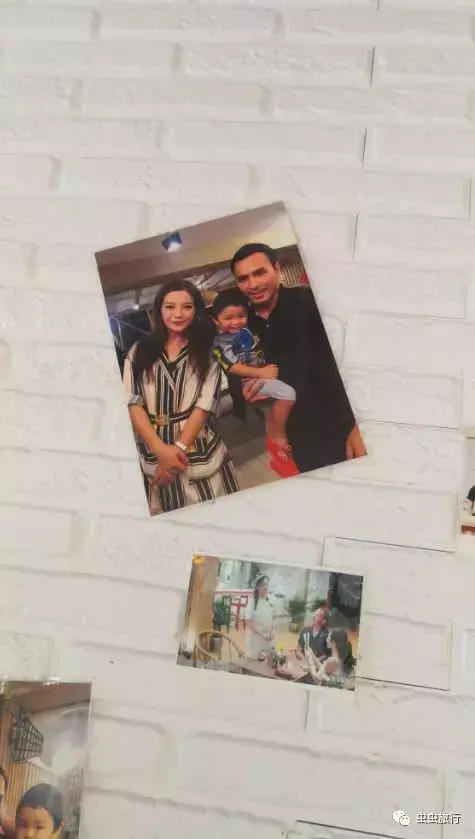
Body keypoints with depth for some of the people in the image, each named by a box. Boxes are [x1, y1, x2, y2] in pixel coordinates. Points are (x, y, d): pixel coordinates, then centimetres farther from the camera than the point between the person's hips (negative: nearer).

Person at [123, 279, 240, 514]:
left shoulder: (207, 352, 6)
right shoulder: (139, 352, 7)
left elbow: (205, 404, -3)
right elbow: (132, 403, -2)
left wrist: (179, 448, -14)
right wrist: (161, 449, -13)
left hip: (200, 450, -1)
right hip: (154, 452, 1)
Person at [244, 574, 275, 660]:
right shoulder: (253, 601, -16)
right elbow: (248, 623, -17)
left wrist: (271, 632, -3)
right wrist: (262, 634, -21)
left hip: (268, 638, 5)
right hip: (255, 638, -5)